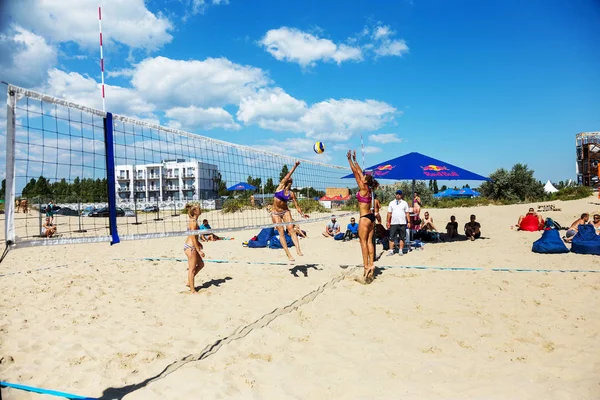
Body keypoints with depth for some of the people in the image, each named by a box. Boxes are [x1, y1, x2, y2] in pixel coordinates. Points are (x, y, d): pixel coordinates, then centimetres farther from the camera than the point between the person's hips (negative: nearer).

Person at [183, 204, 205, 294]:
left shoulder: (192, 220, 10)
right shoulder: (193, 222, -19)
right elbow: (193, 238, -21)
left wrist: (198, 243, 28)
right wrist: (199, 250, -19)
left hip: (190, 246, 10)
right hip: (191, 247, -10)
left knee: (201, 264, 18)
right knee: (192, 269, 0)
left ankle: (189, 282, 25)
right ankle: (192, 290, 10)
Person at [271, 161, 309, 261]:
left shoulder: (291, 193, 0)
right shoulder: (280, 187, -6)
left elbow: (297, 206, 0)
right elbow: (288, 174, -15)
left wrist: (302, 214, -12)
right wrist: (295, 166, -20)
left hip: (285, 211, 2)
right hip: (275, 213, -2)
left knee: (291, 229, -16)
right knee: (281, 232, -7)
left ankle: (298, 249, -25)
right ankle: (288, 254, -8)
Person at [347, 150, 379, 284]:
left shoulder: (363, 188, -12)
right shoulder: (369, 189, 8)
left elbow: (356, 172, -10)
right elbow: (359, 172, 16)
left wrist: (350, 160, -6)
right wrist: (355, 160, 22)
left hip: (365, 218, -9)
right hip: (371, 216, 9)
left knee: (364, 242, -5)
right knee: (369, 242, 9)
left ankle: (366, 266, -4)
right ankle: (371, 265, 11)